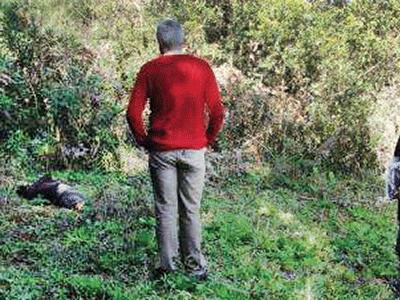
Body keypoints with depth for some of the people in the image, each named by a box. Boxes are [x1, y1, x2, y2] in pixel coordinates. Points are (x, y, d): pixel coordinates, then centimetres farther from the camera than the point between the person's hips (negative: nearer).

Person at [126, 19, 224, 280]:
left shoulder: (150, 70, -1)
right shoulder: (201, 67, -1)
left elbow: (133, 113, -5)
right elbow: (218, 111, -3)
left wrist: (144, 141, 8)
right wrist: (208, 139, 10)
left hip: (161, 149, 0)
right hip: (194, 150, 0)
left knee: (166, 209, 8)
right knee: (191, 210, 8)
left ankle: (168, 265, 11)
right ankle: (195, 266, 15)